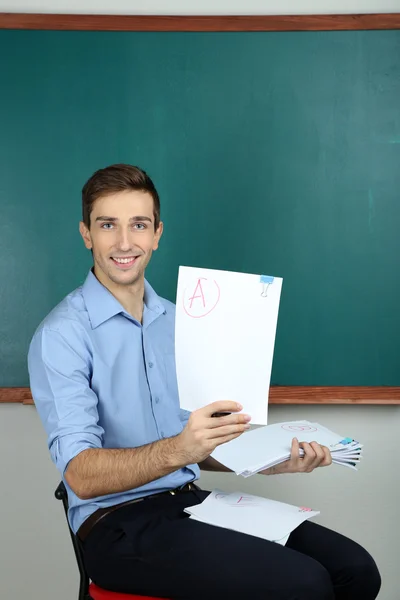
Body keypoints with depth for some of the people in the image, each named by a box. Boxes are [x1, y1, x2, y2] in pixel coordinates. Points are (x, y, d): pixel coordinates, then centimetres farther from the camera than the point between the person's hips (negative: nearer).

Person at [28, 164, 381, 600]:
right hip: (119, 526, -7)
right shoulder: (61, 335, -11)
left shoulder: (176, 322, 12)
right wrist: (177, 450, -36)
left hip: (191, 501, 7)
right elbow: (81, 475, -20)